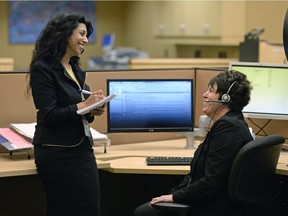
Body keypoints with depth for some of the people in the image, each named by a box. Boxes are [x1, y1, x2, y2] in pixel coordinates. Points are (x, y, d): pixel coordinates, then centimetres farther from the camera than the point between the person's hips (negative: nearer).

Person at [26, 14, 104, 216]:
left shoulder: (75, 69, 13)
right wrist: (83, 105, -17)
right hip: (58, 154, -8)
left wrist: (93, 112, -1)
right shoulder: (42, 69, -11)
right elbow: (49, 116, -18)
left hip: (82, 149, 8)